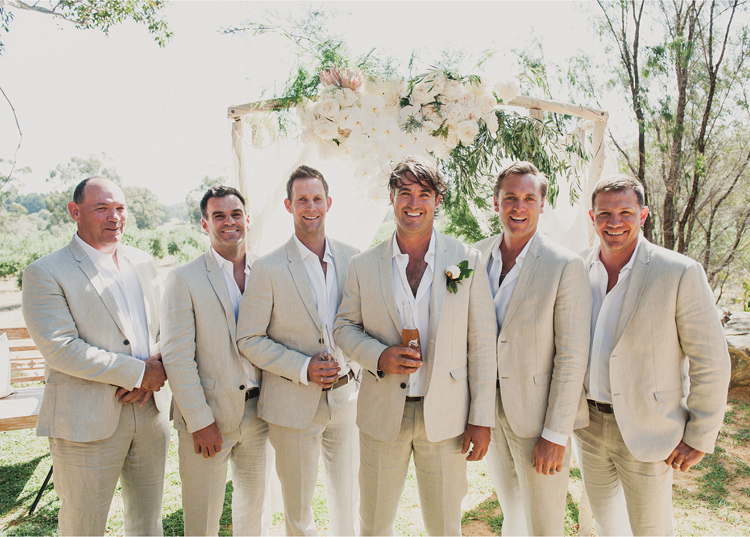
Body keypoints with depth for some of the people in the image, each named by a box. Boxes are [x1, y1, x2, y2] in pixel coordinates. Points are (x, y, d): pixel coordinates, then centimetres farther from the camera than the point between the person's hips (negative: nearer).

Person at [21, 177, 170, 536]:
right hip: (87, 423, -5)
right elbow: (59, 348, -18)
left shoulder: (143, 264, 10)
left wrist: (156, 370, -8)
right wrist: (138, 372, -17)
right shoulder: (45, 272, -8)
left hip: (150, 413, 5)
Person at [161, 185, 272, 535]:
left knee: (254, 504, 19)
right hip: (208, 417, -3)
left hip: (259, 411, 4)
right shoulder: (184, 279, -7)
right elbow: (177, 357, -10)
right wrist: (200, 422, -12)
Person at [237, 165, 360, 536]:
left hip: (345, 397, 3)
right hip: (293, 404, -2)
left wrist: (351, 363, -3)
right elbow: (248, 339, -7)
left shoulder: (352, 258, 0)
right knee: (297, 504, 14)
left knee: (347, 497, 18)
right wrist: (303, 368, -16)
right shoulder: (268, 268, -9)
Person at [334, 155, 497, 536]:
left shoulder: (468, 261, -3)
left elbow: (482, 344, -2)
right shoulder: (363, 266, 0)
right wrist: (379, 357, -13)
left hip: (445, 416, 0)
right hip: (382, 415, 1)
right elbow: (345, 327, 7)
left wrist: (481, 419, -4)